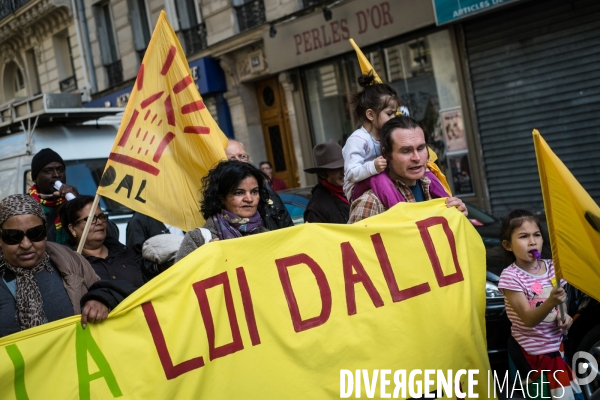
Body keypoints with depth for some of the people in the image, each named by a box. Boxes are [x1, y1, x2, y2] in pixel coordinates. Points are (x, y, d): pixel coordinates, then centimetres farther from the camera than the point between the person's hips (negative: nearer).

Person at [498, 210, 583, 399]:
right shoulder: (510, 276, -18)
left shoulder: (552, 267, -2)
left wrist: (563, 316, -10)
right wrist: (551, 302, -40)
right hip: (529, 351, -6)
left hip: (556, 345, 6)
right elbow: (529, 319, -23)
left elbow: (559, 303, 12)